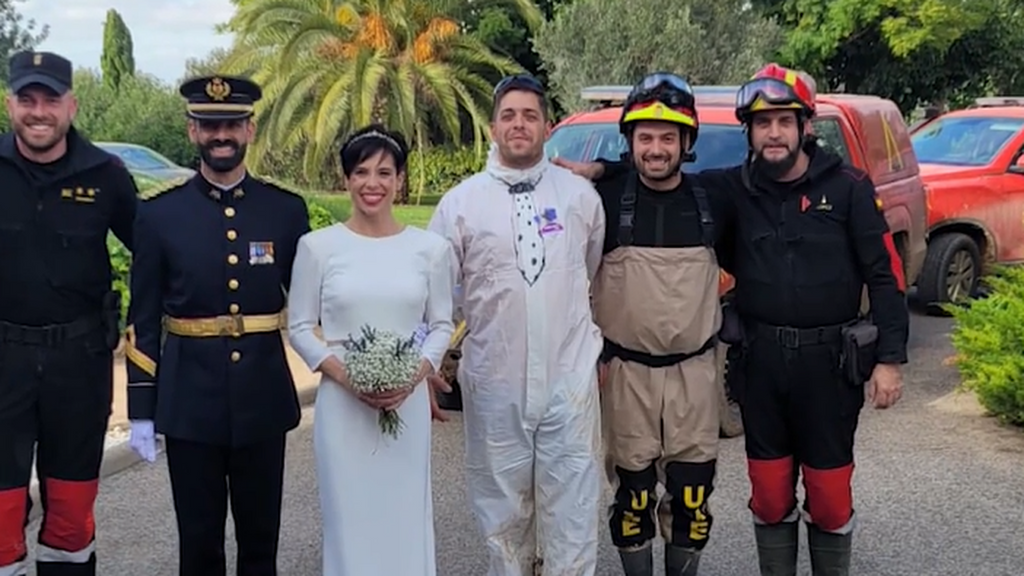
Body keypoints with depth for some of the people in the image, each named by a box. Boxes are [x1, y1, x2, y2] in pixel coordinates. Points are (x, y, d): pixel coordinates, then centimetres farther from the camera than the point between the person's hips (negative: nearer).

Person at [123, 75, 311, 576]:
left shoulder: (287, 209, 0)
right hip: (189, 402, -1)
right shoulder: (159, 212, -2)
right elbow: (143, 319, 1)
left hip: (263, 401, 1)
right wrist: (142, 409, -1)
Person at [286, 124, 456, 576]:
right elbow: (299, 327, 2)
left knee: (406, 517, 8)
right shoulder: (317, 246, -2)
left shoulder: (430, 247, 2)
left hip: (408, 403, 1)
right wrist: (344, 375, -13)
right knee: (349, 518, 7)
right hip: (342, 403, -1)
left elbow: (442, 324, 7)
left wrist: (416, 374, -10)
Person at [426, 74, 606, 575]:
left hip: (570, 377, 0)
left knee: (572, 505, 4)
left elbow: (598, 276, 13)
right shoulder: (461, 201, 0)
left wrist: (601, 347, 15)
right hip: (494, 382, 0)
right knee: (503, 506, 15)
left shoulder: (580, 194, 3)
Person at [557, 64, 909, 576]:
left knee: (829, 493, 8)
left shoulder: (847, 187, -4)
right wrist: (601, 170, -7)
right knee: (769, 492, 12)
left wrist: (889, 359, -7)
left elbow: (885, 275, -3)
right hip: (759, 359, 2)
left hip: (828, 360, -2)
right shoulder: (731, 190, 1)